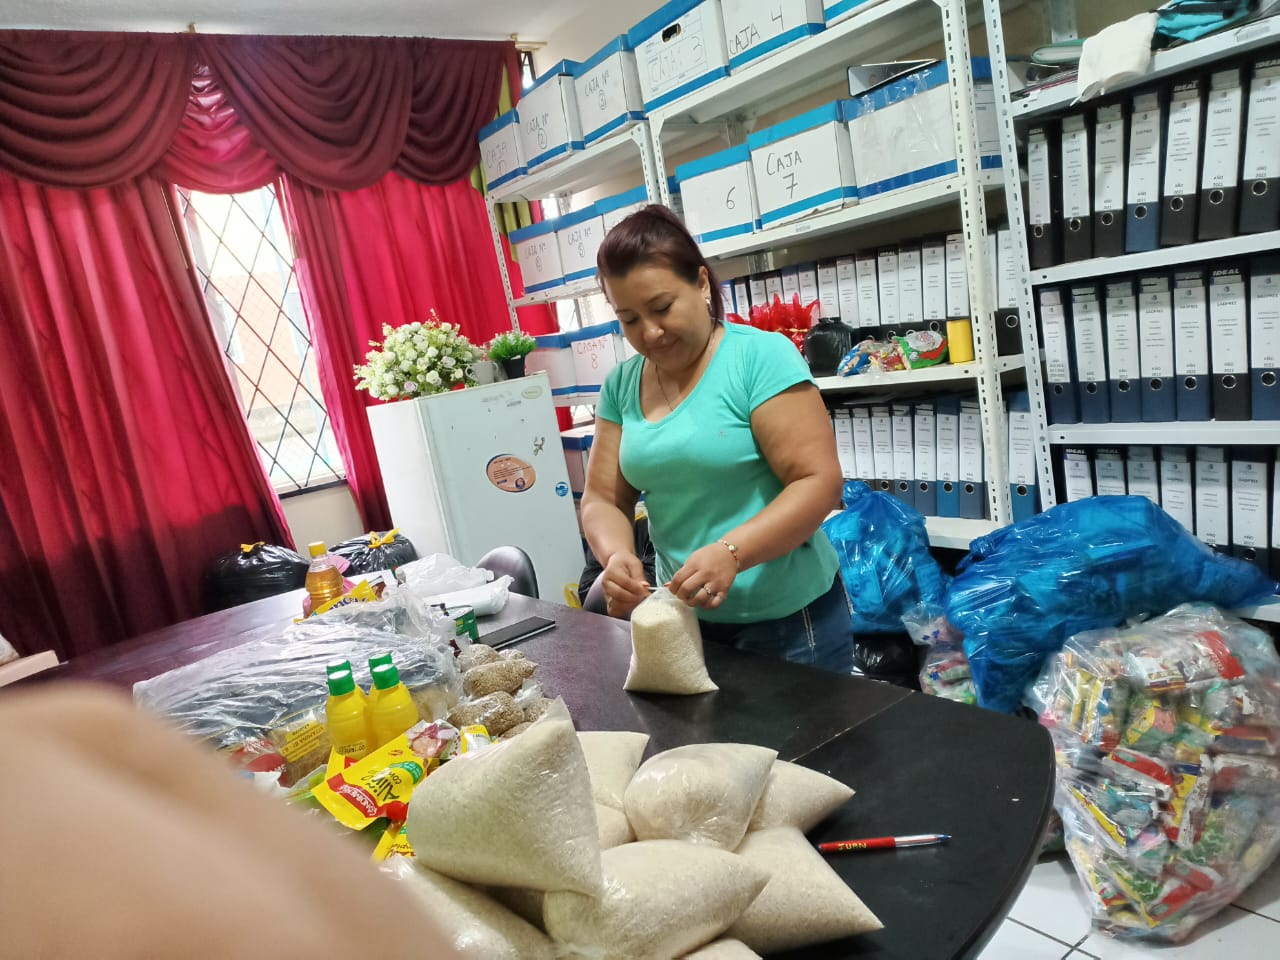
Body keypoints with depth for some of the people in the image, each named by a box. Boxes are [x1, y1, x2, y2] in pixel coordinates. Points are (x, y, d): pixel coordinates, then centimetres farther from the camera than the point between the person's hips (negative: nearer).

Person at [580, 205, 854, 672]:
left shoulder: (761, 356, -14)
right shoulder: (621, 386, 2)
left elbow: (819, 481, -18)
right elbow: (603, 498, 3)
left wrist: (731, 552, -31)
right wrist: (616, 554, -18)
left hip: (788, 620, -4)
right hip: (685, 619, 5)